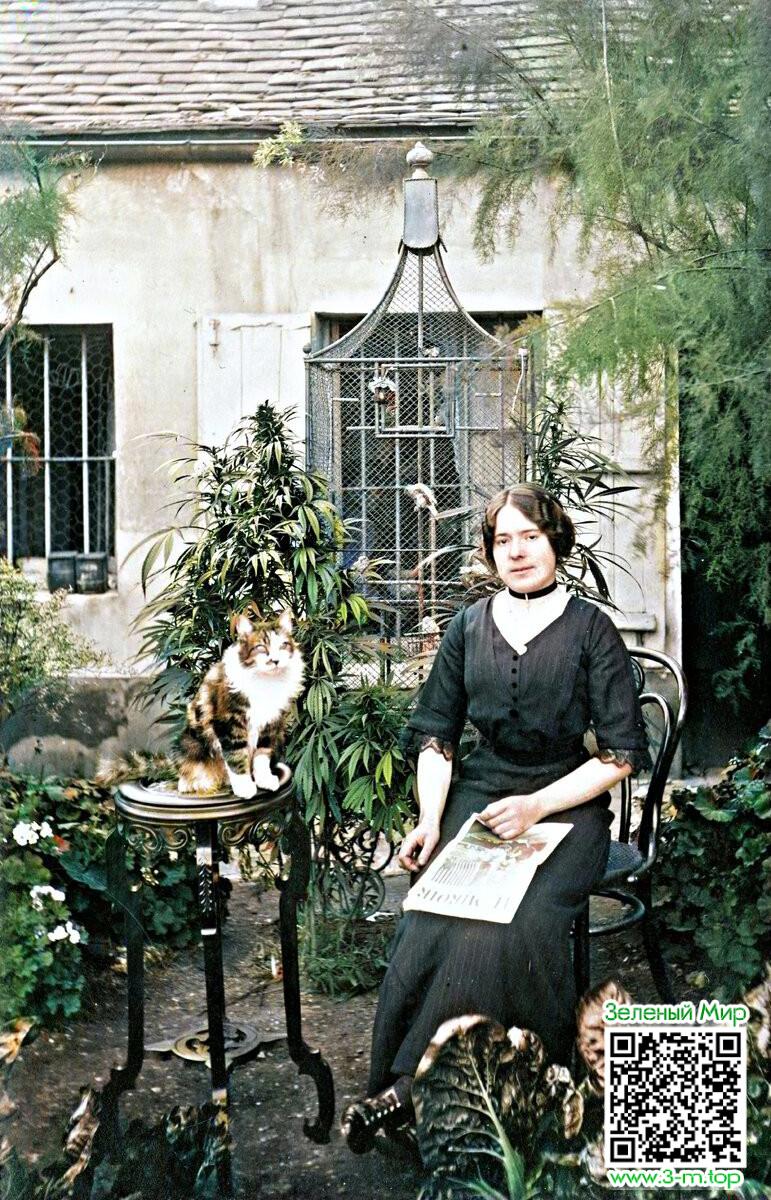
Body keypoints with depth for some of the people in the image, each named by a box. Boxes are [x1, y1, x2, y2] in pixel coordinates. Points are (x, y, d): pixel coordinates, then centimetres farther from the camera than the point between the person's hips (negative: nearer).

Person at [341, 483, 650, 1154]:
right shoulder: (469, 627, 12)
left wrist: (537, 806, -14)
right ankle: (397, 1086, -16)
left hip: (567, 804, -2)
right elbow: (435, 735, 11)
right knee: (431, 918, -26)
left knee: (520, 923, -30)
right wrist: (430, 820, -6)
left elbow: (623, 752, -2)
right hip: (478, 795, 3)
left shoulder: (591, 629, 2)